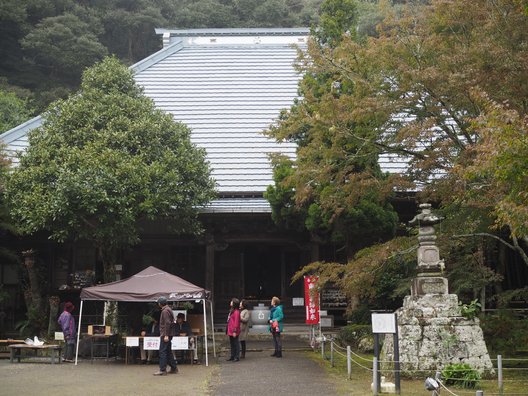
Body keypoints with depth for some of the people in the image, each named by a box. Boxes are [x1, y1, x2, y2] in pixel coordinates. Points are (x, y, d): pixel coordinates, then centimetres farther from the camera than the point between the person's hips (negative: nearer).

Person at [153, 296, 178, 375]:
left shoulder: (165, 311, -14)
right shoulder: (168, 309, 17)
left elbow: (167, 323, -22)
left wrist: (166, 335, -23)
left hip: (165, 335, -10)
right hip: (167, 335, 10)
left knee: (162, 351, -9)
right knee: (168, 352, 14)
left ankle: (162, 370, -10)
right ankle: (174, 368, 18)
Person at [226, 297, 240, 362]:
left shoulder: (236, 312, -15)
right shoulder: (231, 311, 15)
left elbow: (236, 322, -19)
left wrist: (235, 331, -21)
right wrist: (228, 330, 18)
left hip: (234, 331, -10)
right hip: (230, 331, 10)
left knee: (236, 344, -3)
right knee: (232, 344, 15)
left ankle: (237, 357, 2)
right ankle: (232, 356, 23)